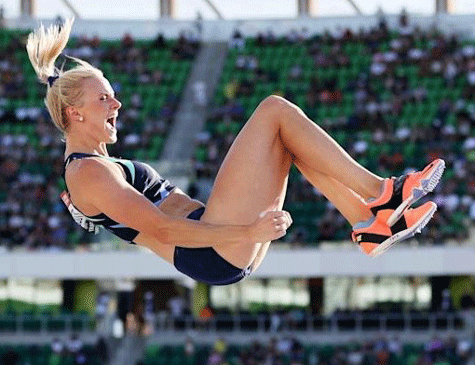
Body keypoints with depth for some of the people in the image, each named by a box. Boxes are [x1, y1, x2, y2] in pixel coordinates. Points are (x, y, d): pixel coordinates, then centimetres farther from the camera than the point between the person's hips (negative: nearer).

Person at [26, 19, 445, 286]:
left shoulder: (95, 165, 23)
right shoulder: (88, 172, -9)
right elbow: (163, 229, -19)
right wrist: (247, 231, -23)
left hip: (233, 258, 10)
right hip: (215, 255, -10)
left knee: (290, 138, 11)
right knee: (275, 110, -8)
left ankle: (370, 222, -1)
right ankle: (381, 193, -8)